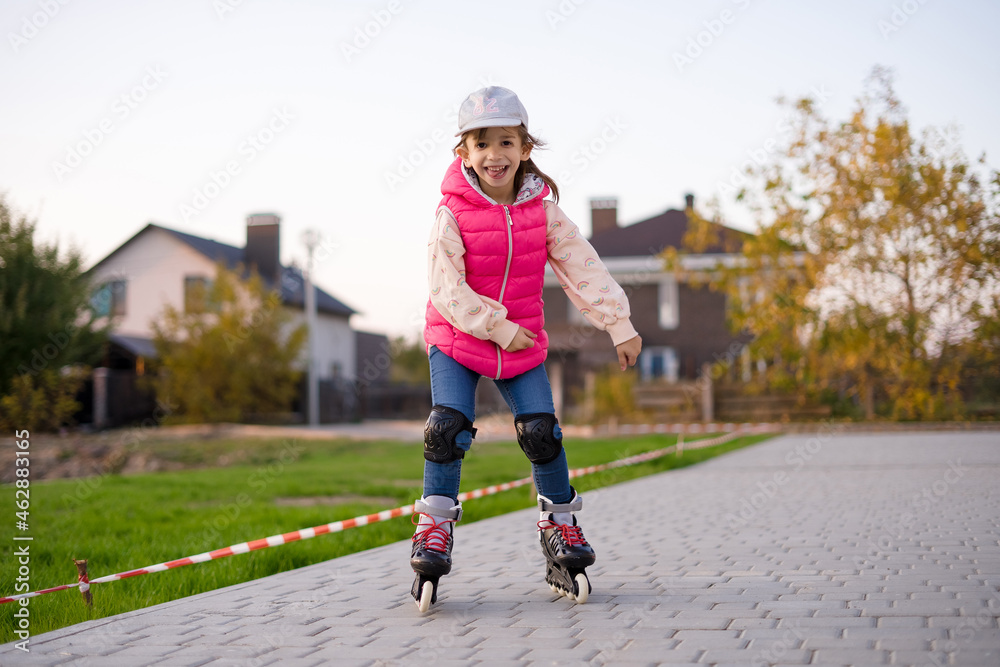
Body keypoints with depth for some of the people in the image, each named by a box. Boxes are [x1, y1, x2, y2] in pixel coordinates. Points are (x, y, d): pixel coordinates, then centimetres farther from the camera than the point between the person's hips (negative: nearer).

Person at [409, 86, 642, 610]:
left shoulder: (542, 211, -5)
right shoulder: (453, 214, -14)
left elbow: (583, 268, -1)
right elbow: (447, 289, -17)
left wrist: (619, 325, -5)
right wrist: (500, 329, -20)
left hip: (523, 341, 2)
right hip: (456, 338, -2)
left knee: (541, 432, -5)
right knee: (448, 428, -14)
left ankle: (560, 524, 14)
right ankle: (435, 527, 0)